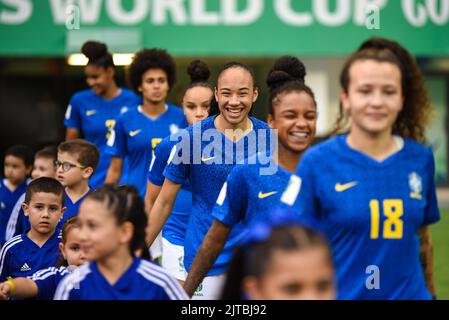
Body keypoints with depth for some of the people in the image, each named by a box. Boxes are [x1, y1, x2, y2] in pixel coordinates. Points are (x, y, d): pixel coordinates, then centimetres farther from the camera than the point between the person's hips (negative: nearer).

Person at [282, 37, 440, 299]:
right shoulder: (316, 162, -9)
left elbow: (422, 235, 11)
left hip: (410, 293, 2)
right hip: (341, 293, -2)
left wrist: (430, 292, 14)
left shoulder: (421, 158, 1)